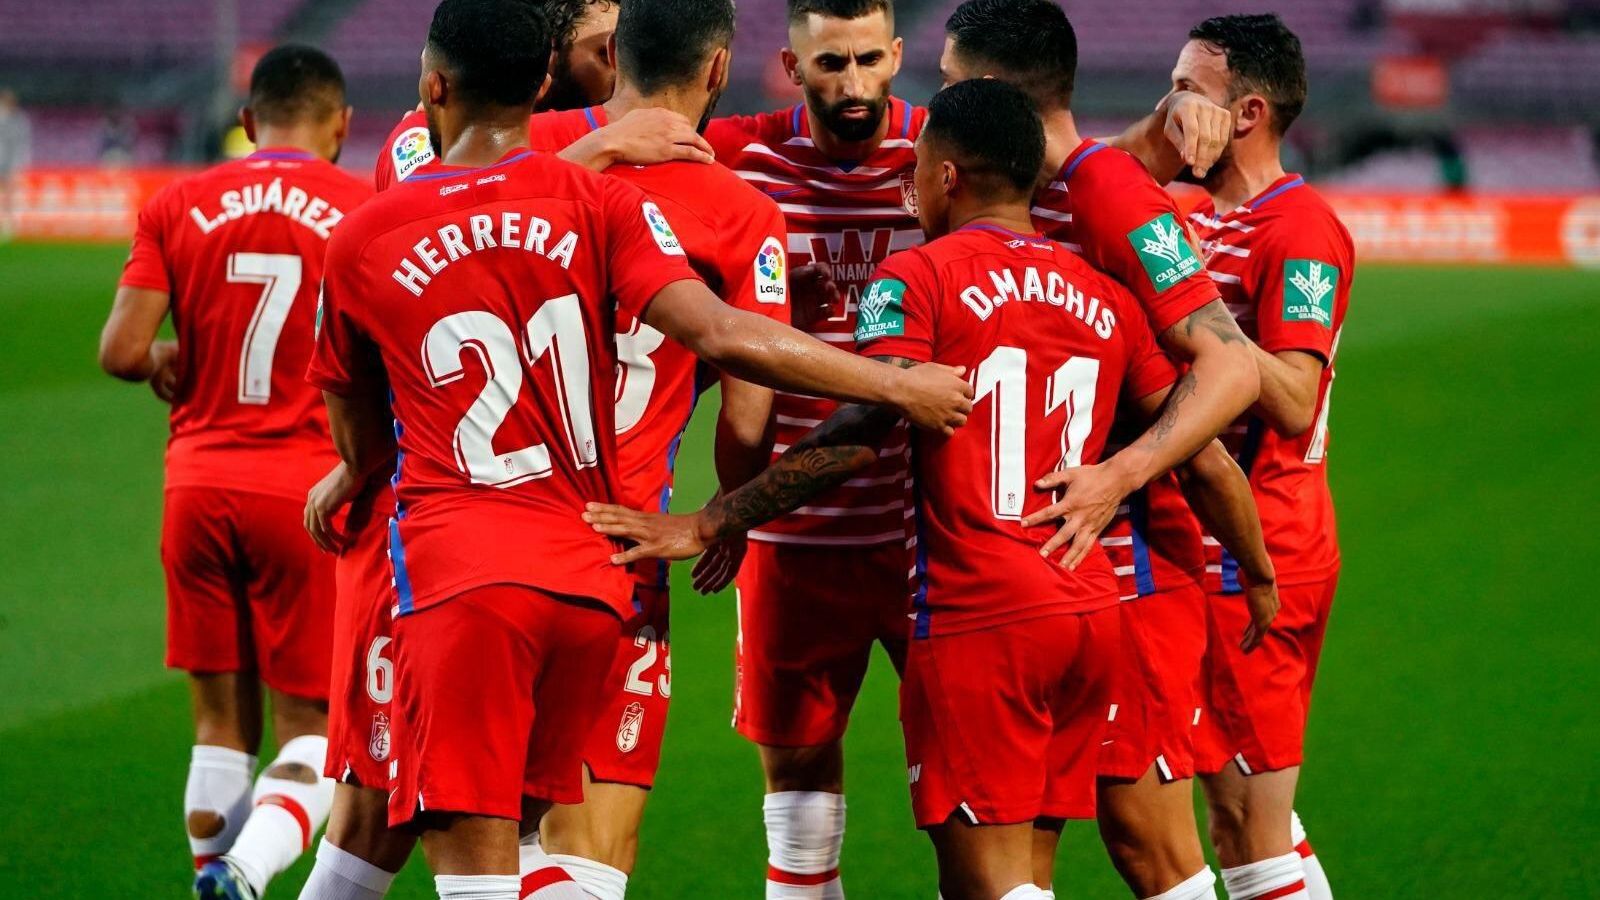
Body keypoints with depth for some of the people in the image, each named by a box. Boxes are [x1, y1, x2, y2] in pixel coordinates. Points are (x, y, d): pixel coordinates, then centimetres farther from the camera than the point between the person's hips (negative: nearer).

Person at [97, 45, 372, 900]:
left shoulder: (178, 206, 3)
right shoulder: (366, 212, -3)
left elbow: (120, 352, -2)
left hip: (199, 483, 3)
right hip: (309, 490, -3)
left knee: (222, 721, 13)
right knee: (312, 727, 2)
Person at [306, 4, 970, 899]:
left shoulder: (362, 246, 6)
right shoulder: (599, 203, 3)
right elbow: (719, 337, -11)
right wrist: (899, 387, -4)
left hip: (457, 570, -3)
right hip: (592, 579, 3)